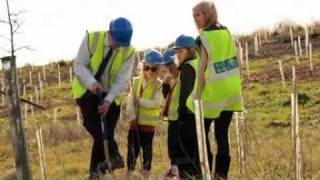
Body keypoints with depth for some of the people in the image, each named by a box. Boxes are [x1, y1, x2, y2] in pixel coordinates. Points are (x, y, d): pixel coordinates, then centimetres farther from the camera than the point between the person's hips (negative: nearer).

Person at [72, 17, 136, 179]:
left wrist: (108, 100, -26)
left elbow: (122, 80, -14)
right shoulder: (91, 39, -17)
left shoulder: (129, 51, -14)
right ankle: (113, 156, -29)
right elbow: (79, 65, -13)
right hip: (86, 89, -1)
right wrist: (91, 82, -30)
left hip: (110, 94, 1)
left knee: (105, 132, -6)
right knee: (91, 122, -25)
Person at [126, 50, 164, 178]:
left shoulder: (159, 85, -7)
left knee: (146, 147, 4)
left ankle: (146, 171, 15)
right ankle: (130, 171, 16)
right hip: (135, 121, 3)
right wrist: (133, 117, -12)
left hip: (149, 122, -3)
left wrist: (140, 101, -18)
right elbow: (130, 102, -1)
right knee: (132, 146, 6)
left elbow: (156, 103, -18)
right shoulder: (136, 82, 4)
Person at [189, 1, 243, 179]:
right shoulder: (227, 32, 9)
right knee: (222, 133, 9)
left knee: (202, 131, 6)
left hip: (214, 90, -6)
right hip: (230, 90, 6)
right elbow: (234, 59, 10)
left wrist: (198, 93, -12)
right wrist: (236, 85, 16)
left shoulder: (204, 36, -10)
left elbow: (203, 65, -14)